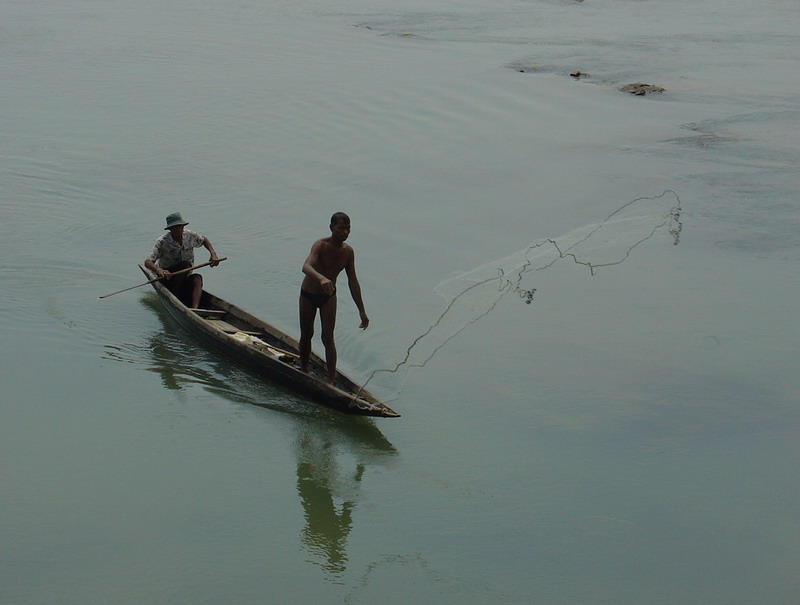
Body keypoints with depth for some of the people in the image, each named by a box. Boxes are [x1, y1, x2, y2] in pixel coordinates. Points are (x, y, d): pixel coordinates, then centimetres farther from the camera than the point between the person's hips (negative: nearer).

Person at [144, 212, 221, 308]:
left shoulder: (190, 236, -4)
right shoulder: (162, 242, -17)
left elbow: (204, 240, 18)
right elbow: (148, 262, -26)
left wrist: (213, 254, 0)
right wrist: (158, 270, -48)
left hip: (185, 279, 4)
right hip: (167, 276, -4)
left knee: (197, 279, -30)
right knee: (186, 265, -32)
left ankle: (194, 308, -50)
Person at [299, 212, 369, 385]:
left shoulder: (348, 251, -9)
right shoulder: (321, 245, -25)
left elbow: (353, 282, 0)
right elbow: (306, 267, -45)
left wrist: (362, 311, 0)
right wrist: (321, 278, -66)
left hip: (329, 296, 3)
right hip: (308, 294, -3)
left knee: (328, 338, -3)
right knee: (306, 334, 11)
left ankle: (331, 380, -2)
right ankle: (304, 370, 32)